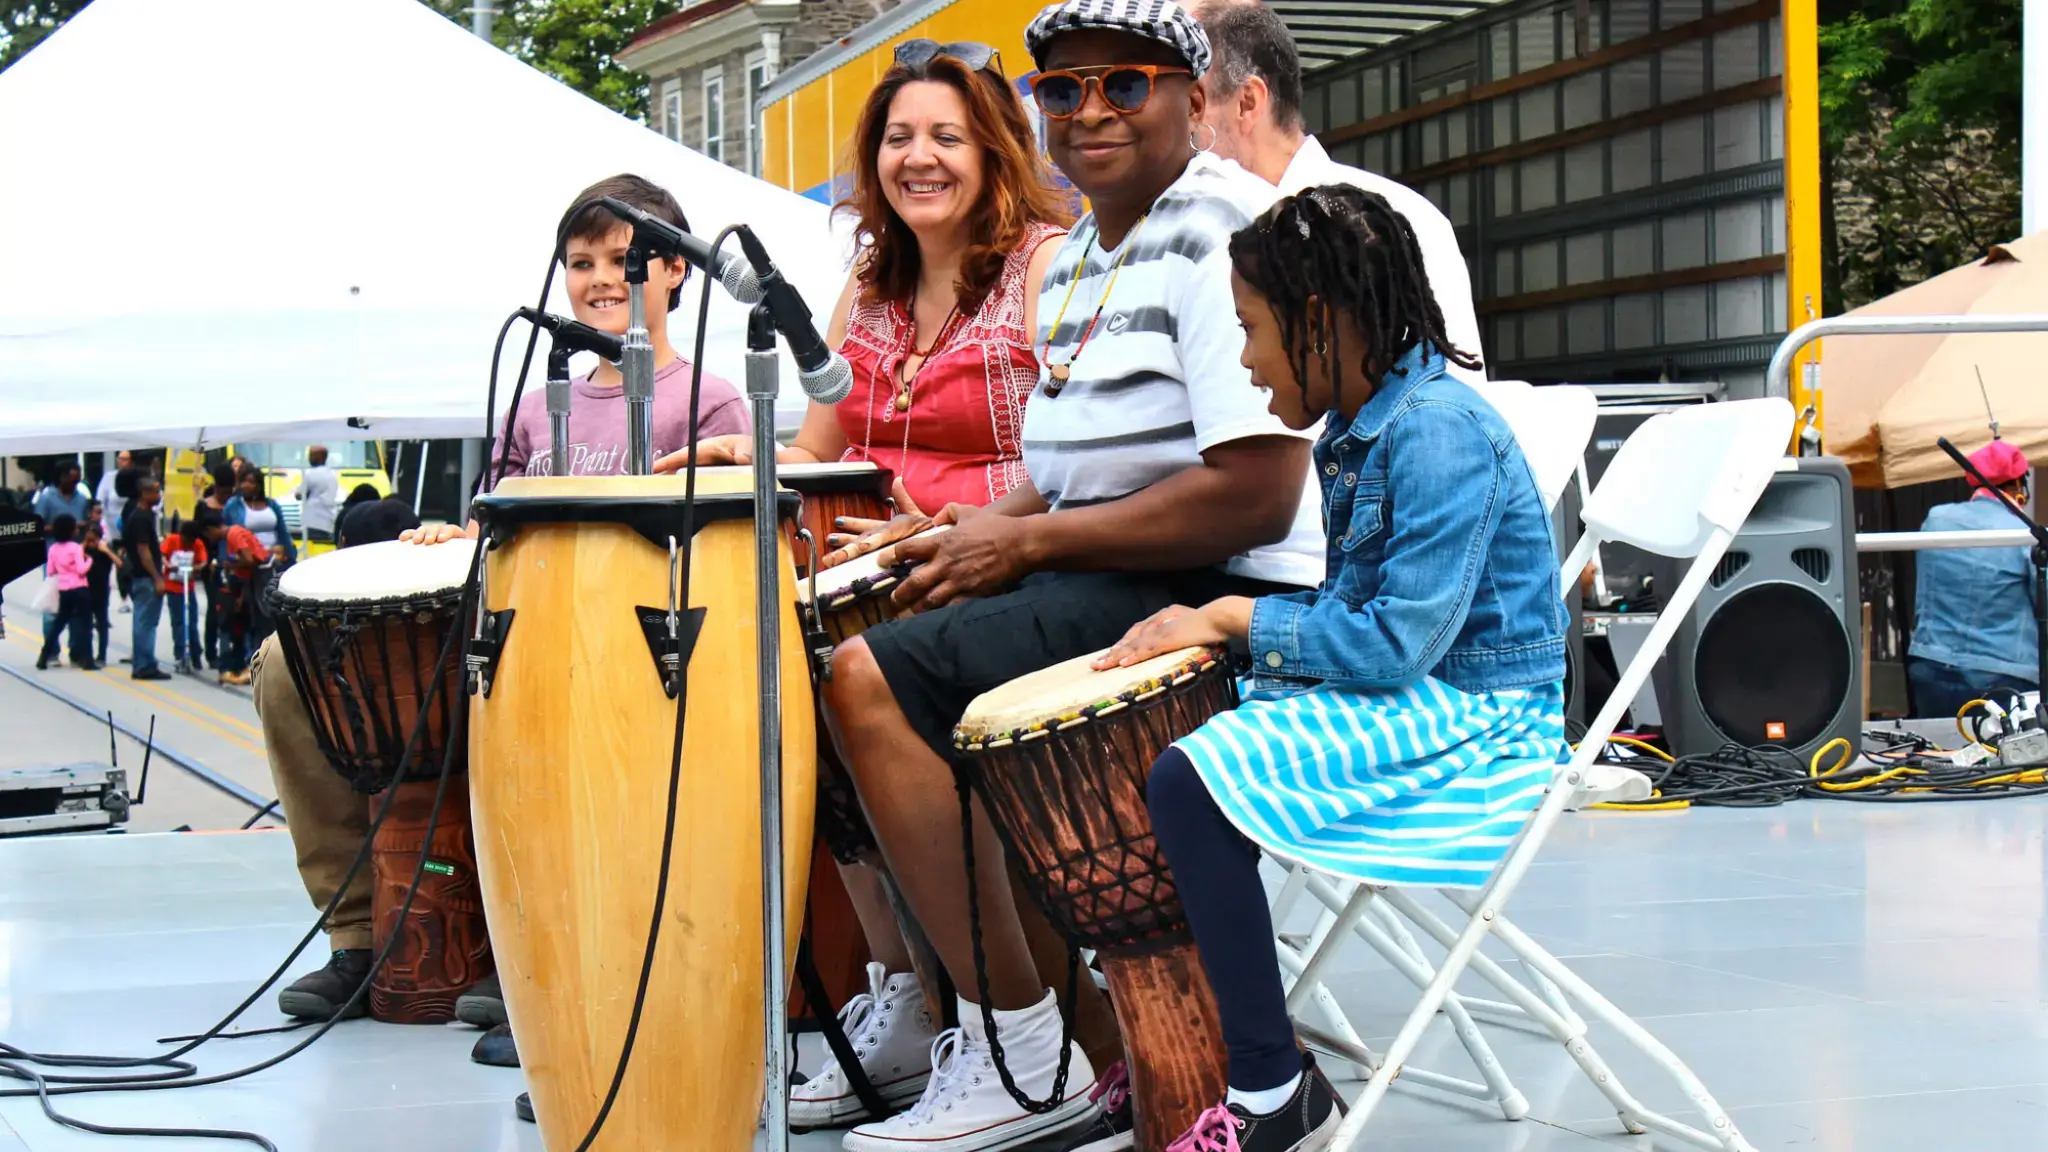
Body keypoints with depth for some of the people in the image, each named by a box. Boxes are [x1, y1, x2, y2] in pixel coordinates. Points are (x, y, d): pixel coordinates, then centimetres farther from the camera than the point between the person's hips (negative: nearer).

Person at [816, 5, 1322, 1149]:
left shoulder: (1225, 231, -12)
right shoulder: (1077, 258, 19)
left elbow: (1253, 496, -21)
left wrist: (1025, 544, -15)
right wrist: (964, 530, 5)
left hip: (1225, 596, -10)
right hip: (1109, 585, 10)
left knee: (877, 681, -21)